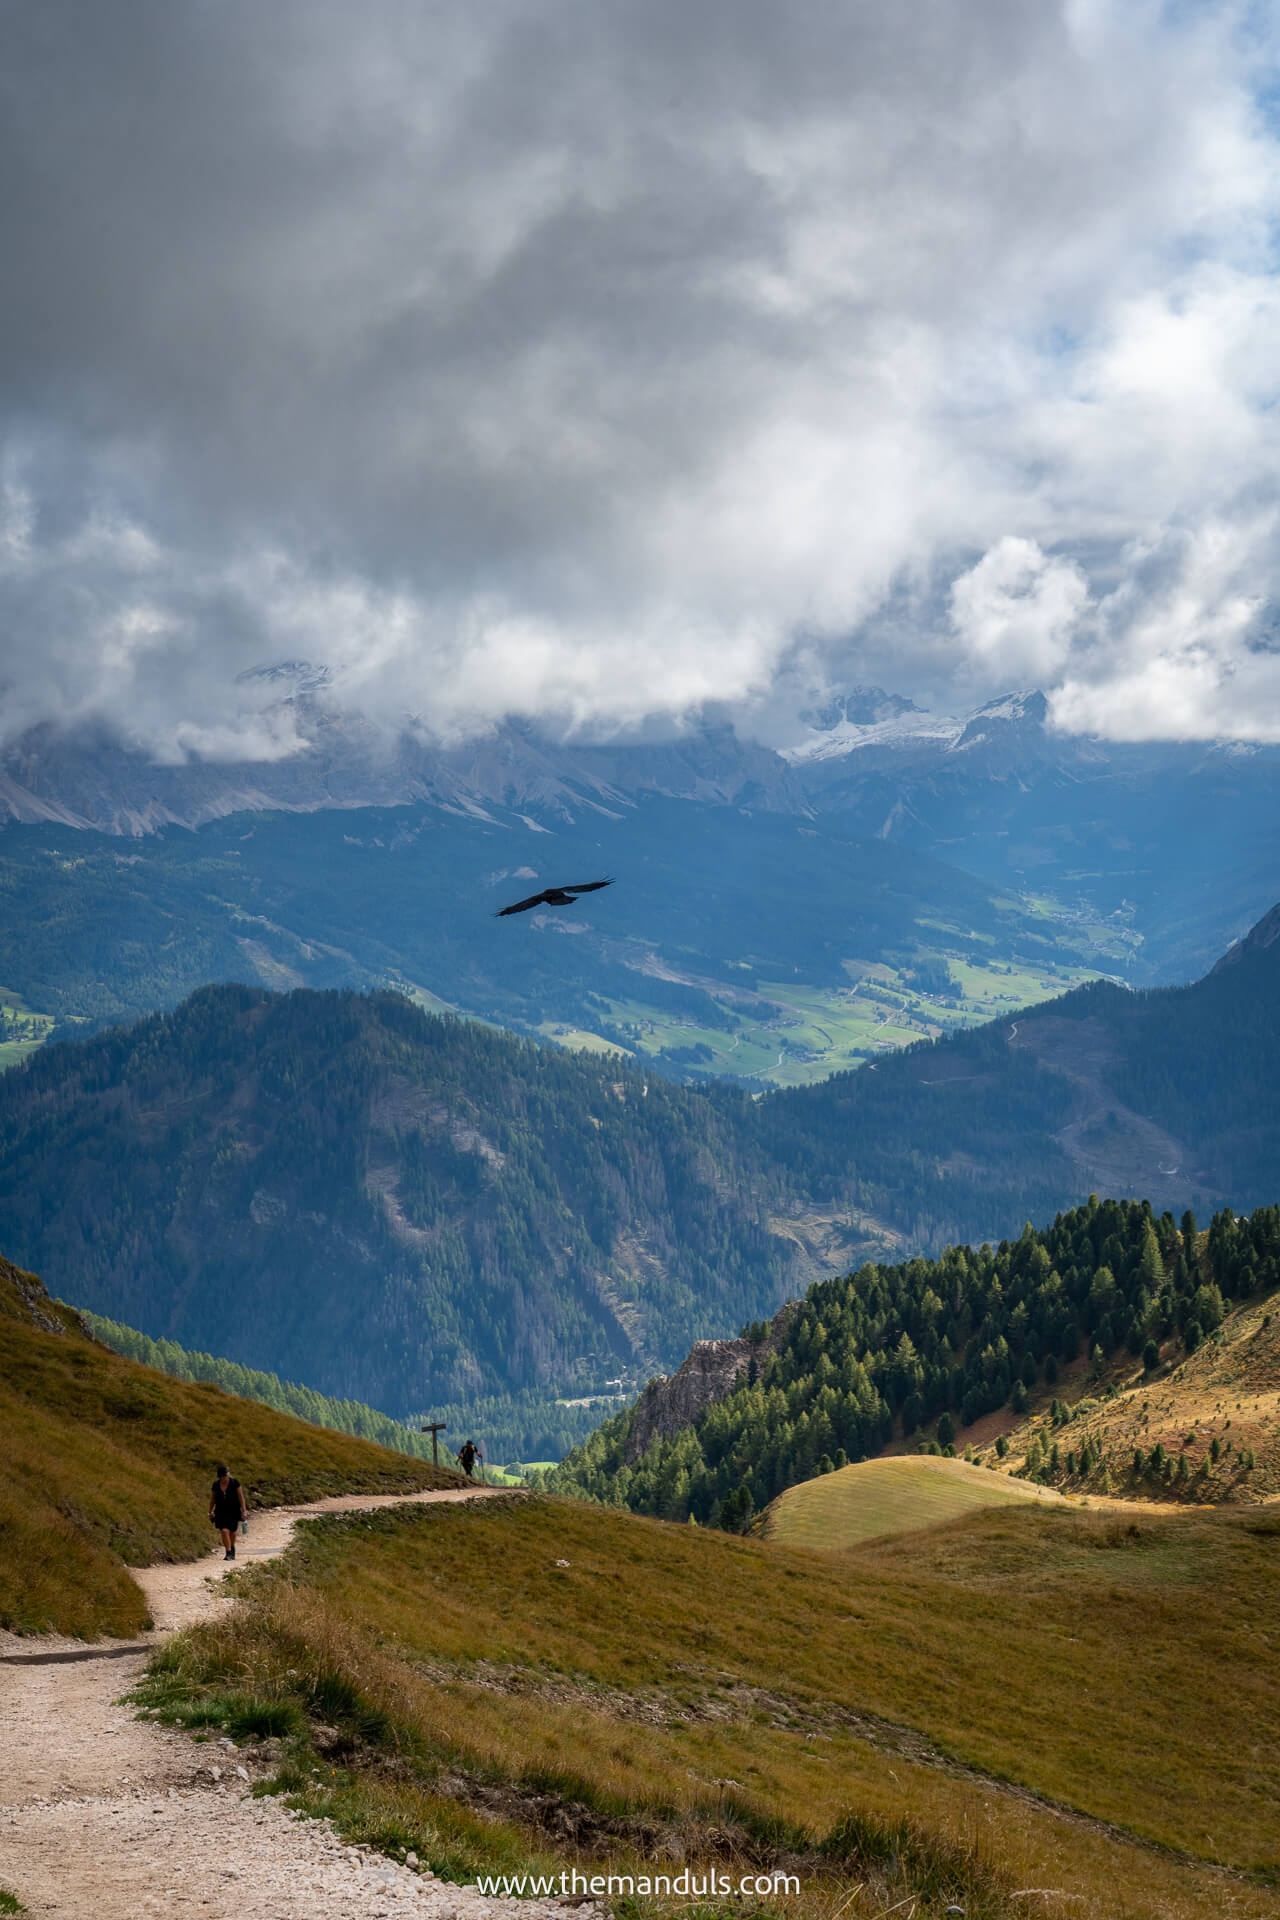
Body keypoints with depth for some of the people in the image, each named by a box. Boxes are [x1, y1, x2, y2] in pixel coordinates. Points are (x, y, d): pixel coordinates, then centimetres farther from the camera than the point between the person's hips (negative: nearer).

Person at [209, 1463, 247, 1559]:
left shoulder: (235, 1483, -10)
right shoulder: (215, 1485, -3)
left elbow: (241, 1497, -7)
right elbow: (212, 1499, 8)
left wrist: (243, 1511, -10)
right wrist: (210, 1512, 14)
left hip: (234, 1511, -1)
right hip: (221, 1512, 1)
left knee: (232, 1532, 12)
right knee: (224, 1531, -15)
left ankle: (232, 1549, 37)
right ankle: (228, 1552, -9)